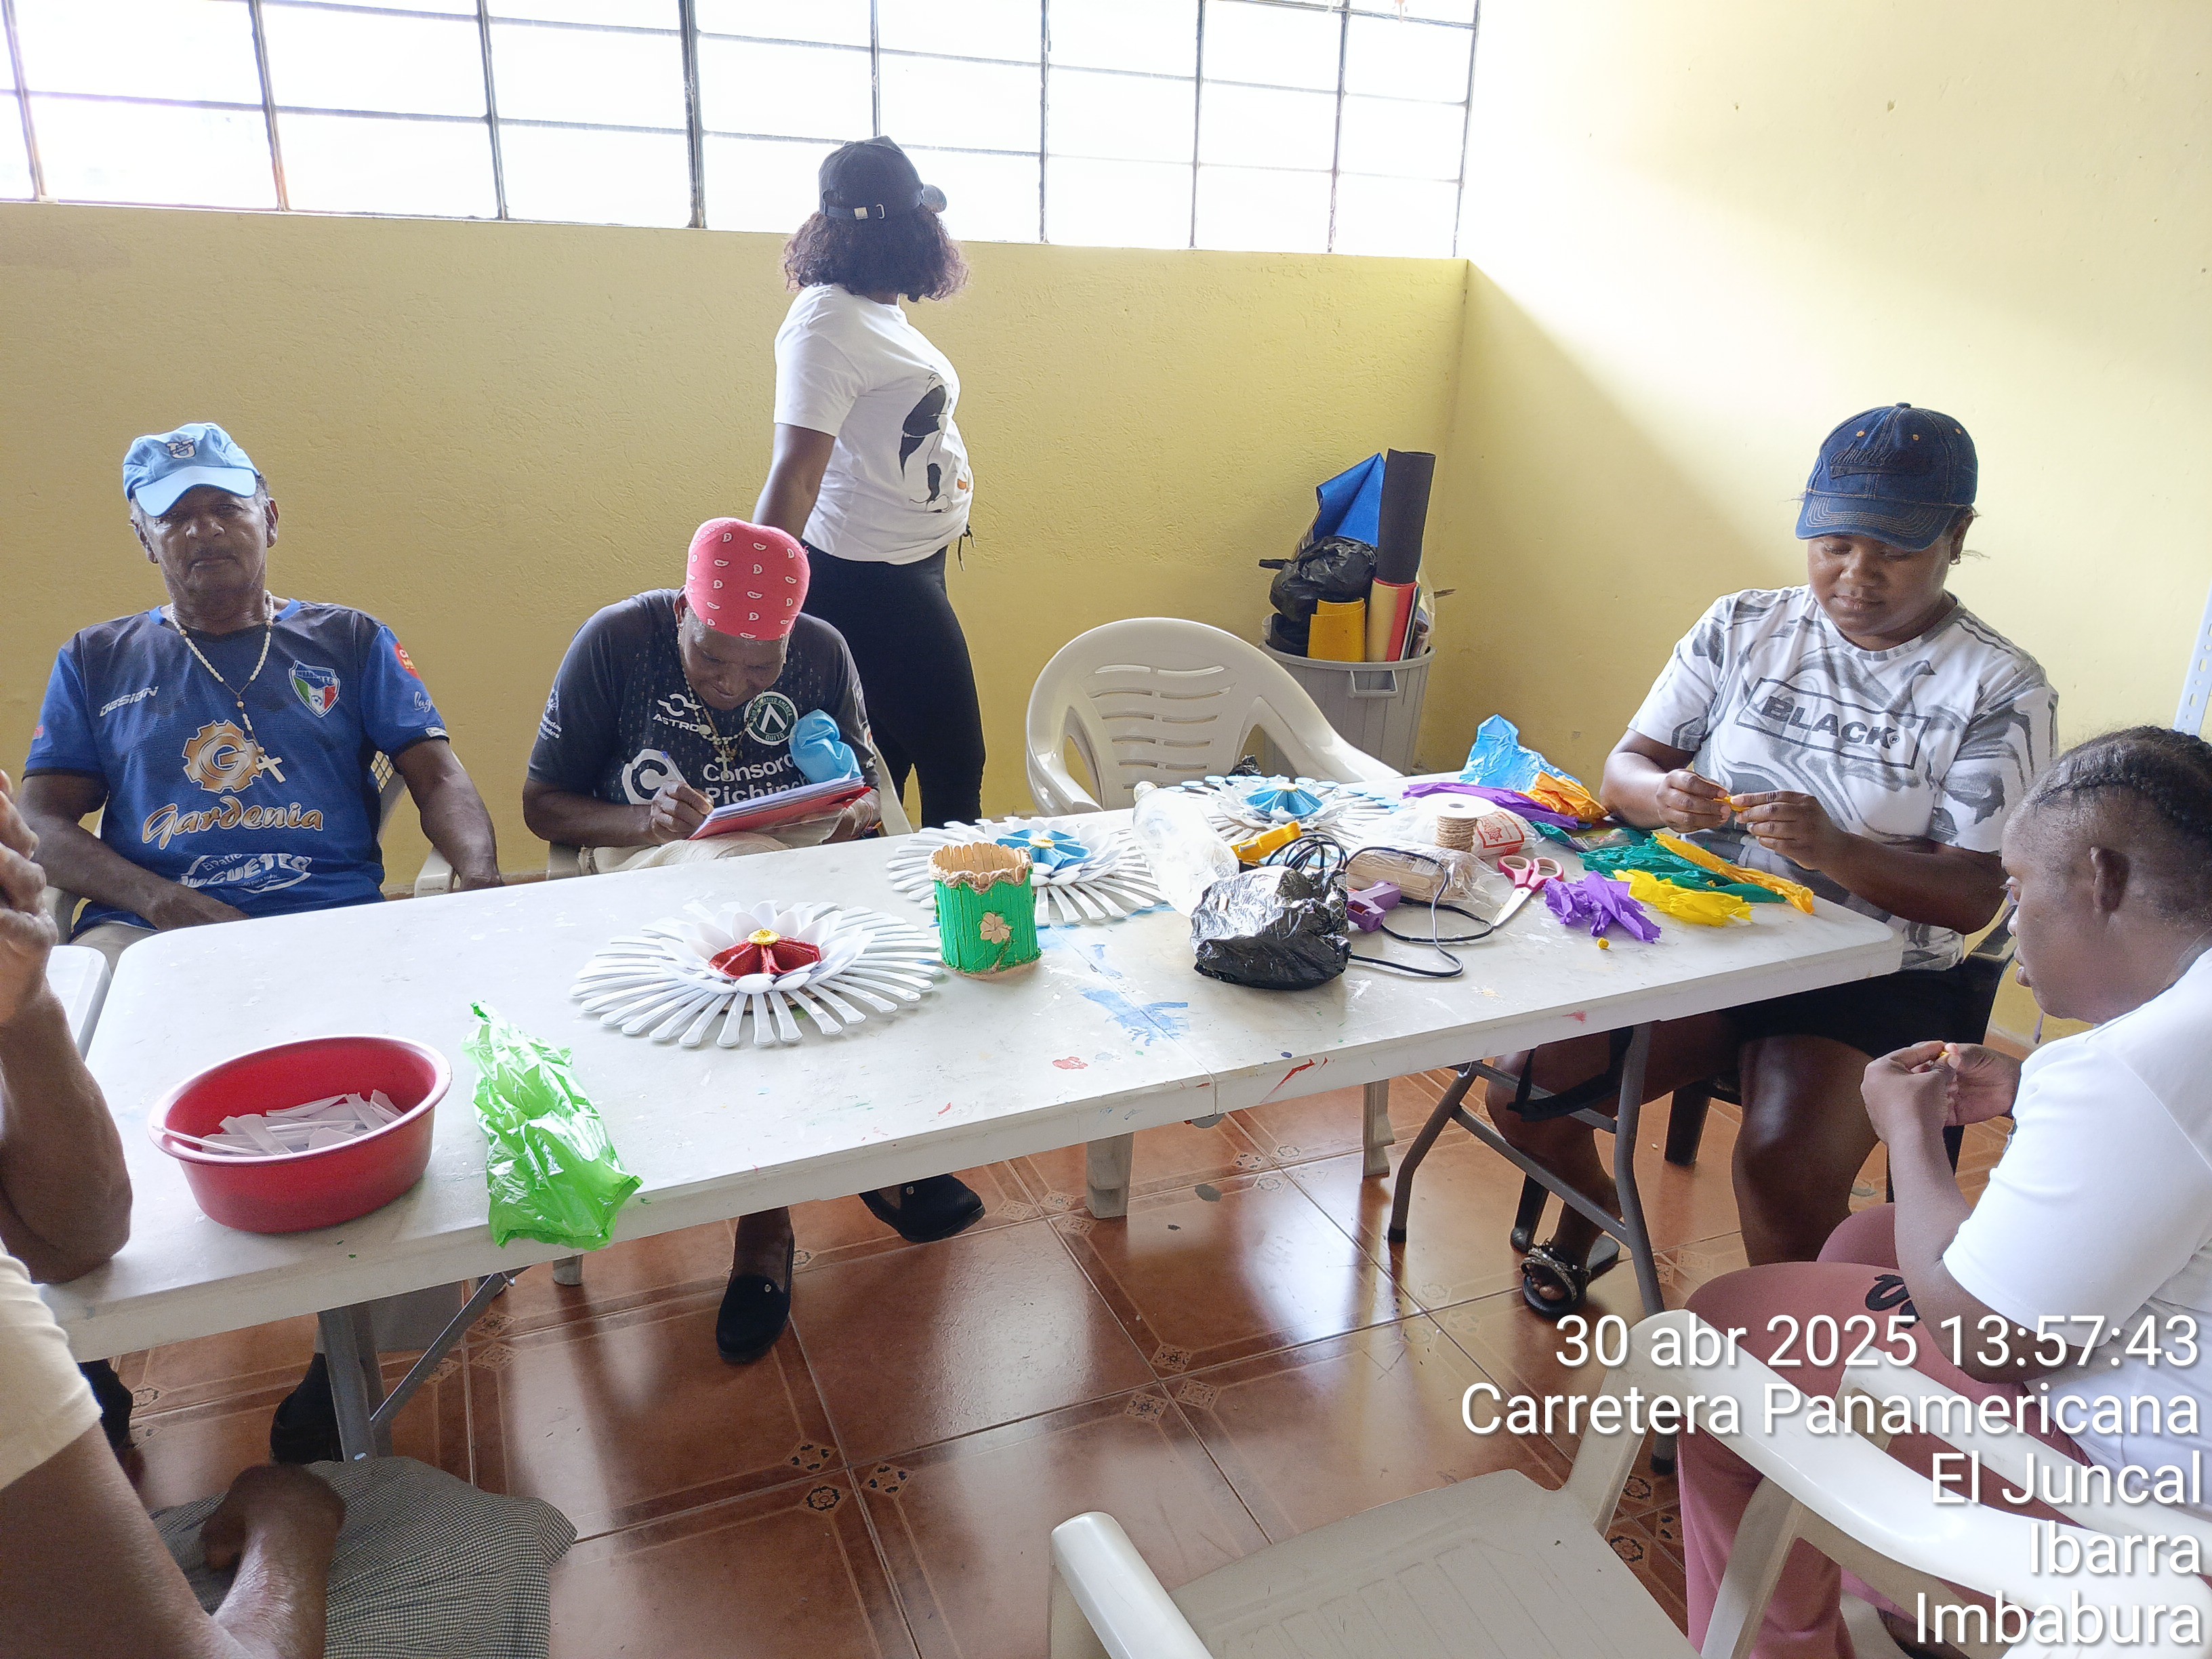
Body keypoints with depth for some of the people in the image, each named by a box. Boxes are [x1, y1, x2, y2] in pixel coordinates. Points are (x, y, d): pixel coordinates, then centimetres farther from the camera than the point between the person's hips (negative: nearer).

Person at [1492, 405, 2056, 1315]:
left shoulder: (2001, 688, -4)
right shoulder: (1743, 627, 6)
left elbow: (1972, 896, -9)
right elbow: (1623, 768, 5)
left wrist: (1834, 848, -29)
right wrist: (1661, 795, -21)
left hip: (1873, 976, -3)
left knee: (1784, 1172, -29)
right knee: (1522, 1084, -15)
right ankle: (1591, 1218, 20)